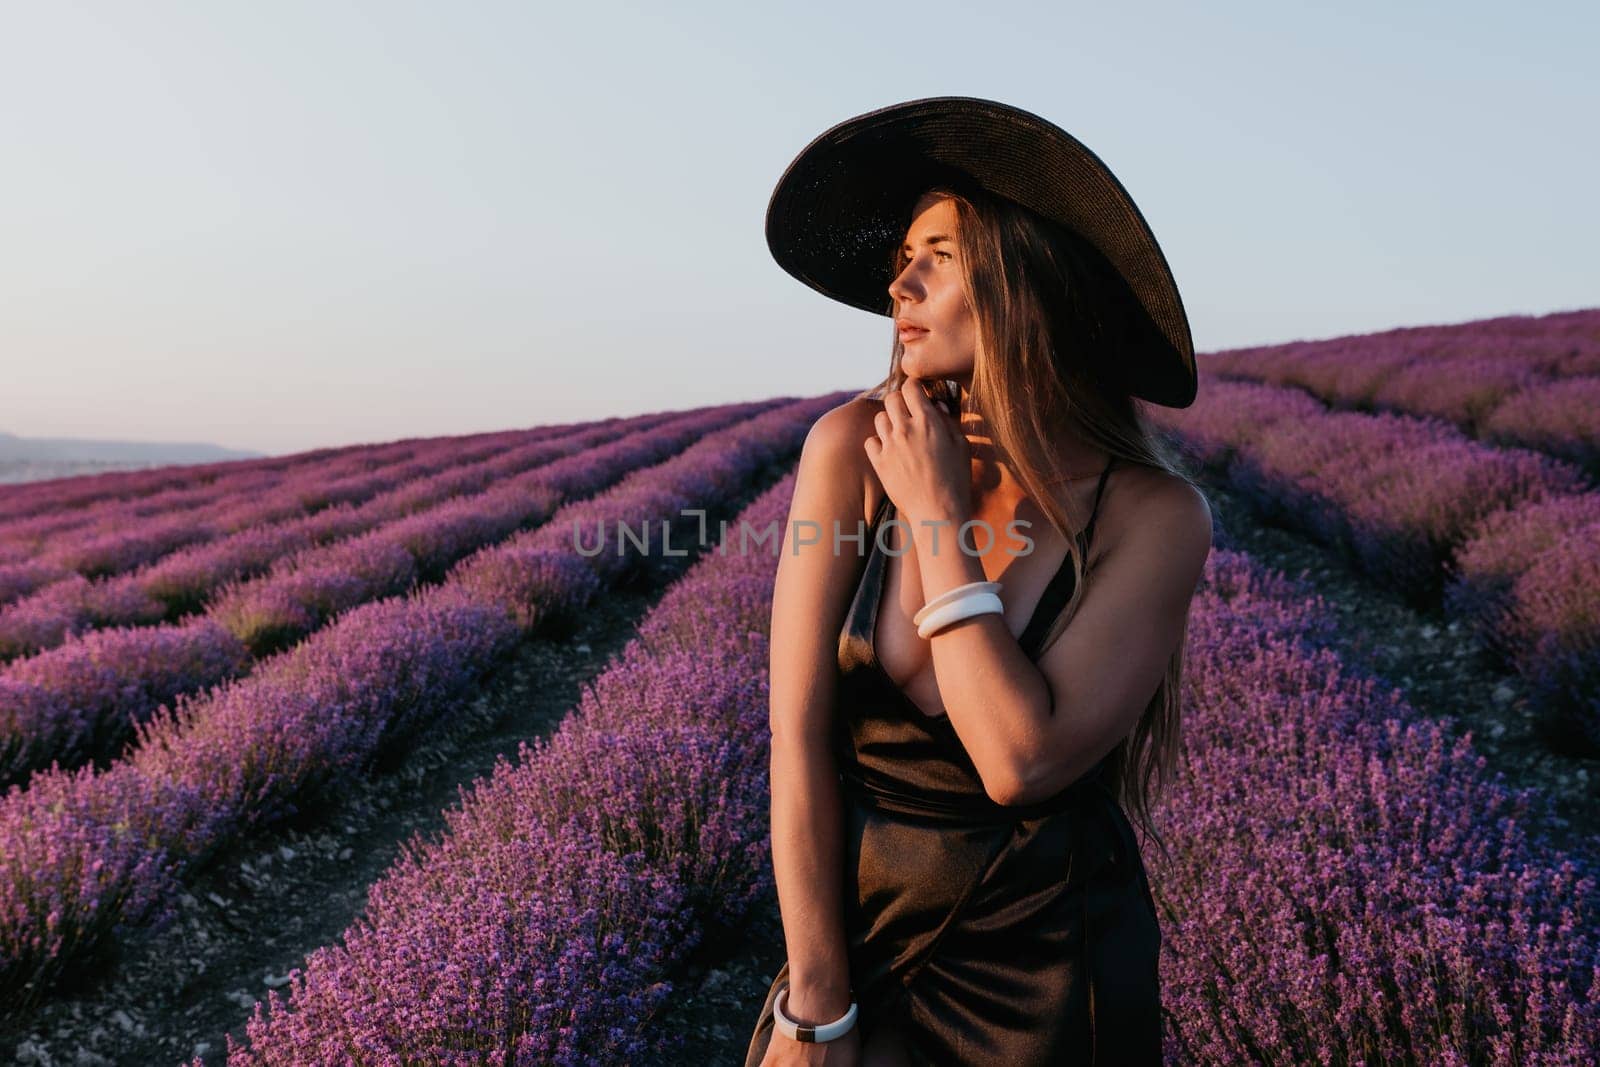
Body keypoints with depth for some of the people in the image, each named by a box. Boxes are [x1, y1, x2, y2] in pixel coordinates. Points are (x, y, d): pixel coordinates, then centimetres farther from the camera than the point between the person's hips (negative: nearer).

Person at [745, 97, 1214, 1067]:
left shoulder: (1155, 515, -16)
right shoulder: (852, 448, -13)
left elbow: (1021, 762, -25)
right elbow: (800, 735, -13)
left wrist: (938, 515, -21)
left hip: (1048, 976, -1)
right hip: (859, 928, 1)